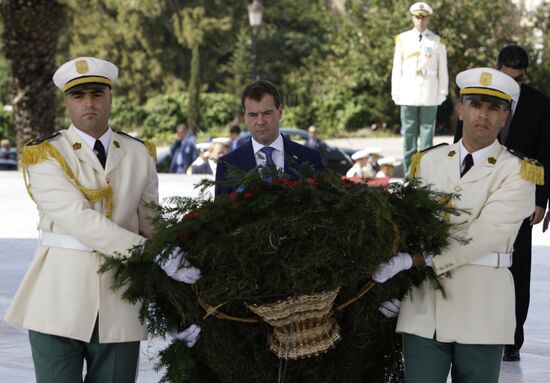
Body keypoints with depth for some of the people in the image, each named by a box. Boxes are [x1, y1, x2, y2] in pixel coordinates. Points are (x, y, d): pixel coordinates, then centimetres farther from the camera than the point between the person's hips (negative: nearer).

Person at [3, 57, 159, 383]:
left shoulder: (140, 154, 12)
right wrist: (140, 249, -21)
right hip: (59, 299, -3)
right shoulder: (44, 155, -2)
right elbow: (78, 218, -15)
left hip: (120, 305, 3)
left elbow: (151, 222, 11)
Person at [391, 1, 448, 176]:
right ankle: (409, 176, 3)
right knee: (409, 135, 1)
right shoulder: (403, 40, 9)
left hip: (429, 96, -1)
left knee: (427, 134, -2)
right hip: (408, 95, 1)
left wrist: (443, 93, 1)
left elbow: (442, 70, 7)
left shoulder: (437, 42, 6)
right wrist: (395, 93, 4)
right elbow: (397, 68, 9)